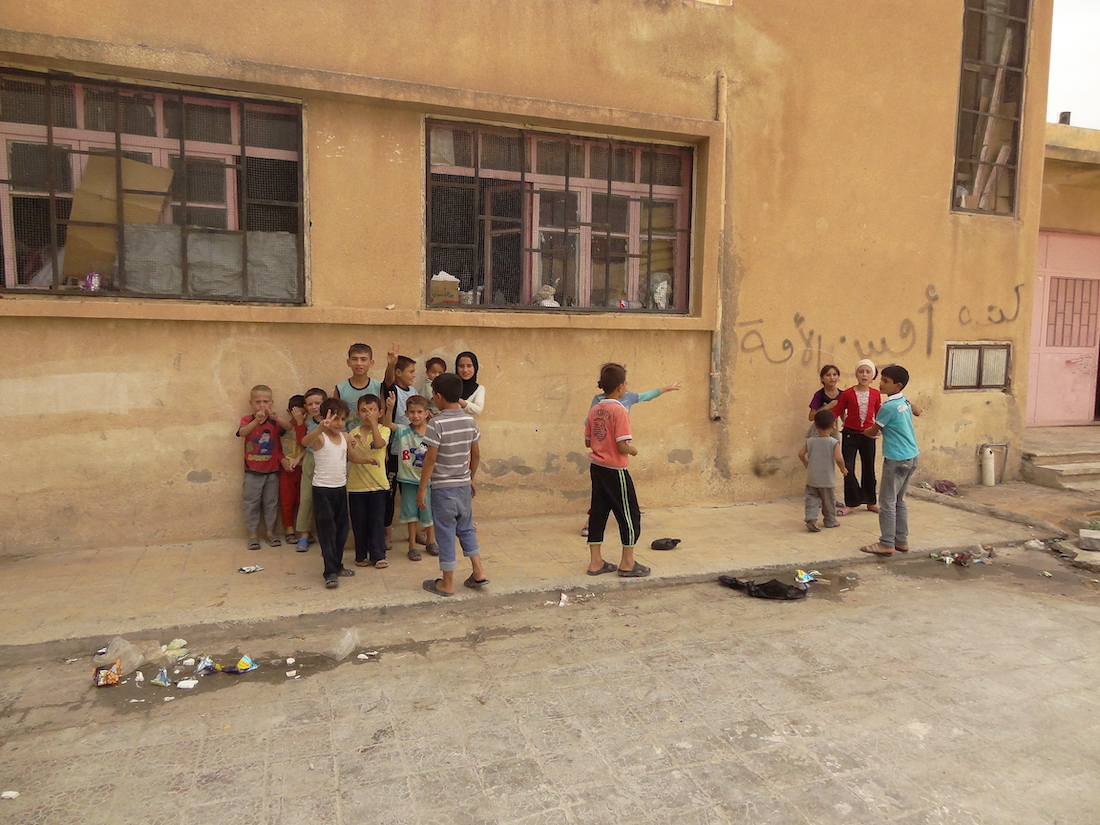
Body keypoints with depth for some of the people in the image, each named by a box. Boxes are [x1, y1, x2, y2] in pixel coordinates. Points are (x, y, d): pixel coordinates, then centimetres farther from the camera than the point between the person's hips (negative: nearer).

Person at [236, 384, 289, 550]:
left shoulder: (274, 421, -1)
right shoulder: (247, 420, -3)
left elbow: (289, 428, -21)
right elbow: (242, 432, -26)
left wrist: (277, 418, -41)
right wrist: (257, 420, -43)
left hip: (272, 470, 1)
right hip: (252, 471, -1)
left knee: (271, 503, 10)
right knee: (251, 503, 3)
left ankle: (270, 532, 22)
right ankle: (253, 534, 15)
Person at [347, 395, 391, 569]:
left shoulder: (383, 430, -3)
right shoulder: (353, 433, 5)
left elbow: (379, 443, -24)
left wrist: (373, 422, -27)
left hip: (378, 484, -2)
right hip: (356, 485, 2)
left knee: (377, 521, 3)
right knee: (359, 522, 9)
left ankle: (378, 555, 13)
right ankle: (361, 555, 21)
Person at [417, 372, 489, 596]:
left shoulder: (436, 424, -17)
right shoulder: (469, 421, 1)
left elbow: (430, 459, -17)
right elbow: (476, 454, 8)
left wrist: (421, 489, -10)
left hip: (443, 488, -5)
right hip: (464, 486, 6)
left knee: (445, 534, 5)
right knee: (466, 528, 21)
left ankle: (447, 584, 16)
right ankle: (479, 572, 21)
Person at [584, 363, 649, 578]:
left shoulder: (594, 410, 4)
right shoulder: (619, 411, -18)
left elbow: (588, 442, 11)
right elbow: (622, 447, -22)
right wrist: (633, 449, -3)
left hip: (596, 468, 7)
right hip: (615, 471, -7)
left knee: (598, 512, 13)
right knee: (630, 515, 6)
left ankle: (595, 562, 18)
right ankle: (627, 563, 14)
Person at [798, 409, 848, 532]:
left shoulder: (810, 441, -2)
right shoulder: (834, 442, -12)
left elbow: (801, 454, -3)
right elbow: (839, 459, -20)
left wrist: (806, 463, 16)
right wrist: (843, 469, -2)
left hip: (812, 479, 2)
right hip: (827, 479, -2)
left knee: (812, 499, 8)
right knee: (829, 501, 13)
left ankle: (811, 518, -10)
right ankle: (830, 521, 26)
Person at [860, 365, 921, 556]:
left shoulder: (888, 407, -17)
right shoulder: (905, 402, 8)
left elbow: (872, 432, -5)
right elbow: (916, 411, 32)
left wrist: (863, 431, 15)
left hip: (896, 459, -9)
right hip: (911, 456, 9)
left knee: (887, 502, -2)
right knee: (899, 501, 16)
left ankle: (886, 544, 2)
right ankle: (901, 541, 21)